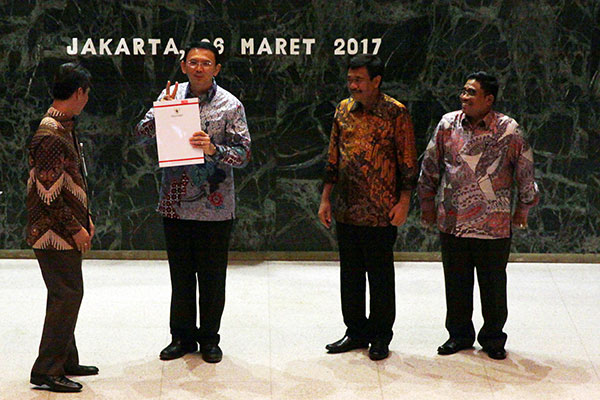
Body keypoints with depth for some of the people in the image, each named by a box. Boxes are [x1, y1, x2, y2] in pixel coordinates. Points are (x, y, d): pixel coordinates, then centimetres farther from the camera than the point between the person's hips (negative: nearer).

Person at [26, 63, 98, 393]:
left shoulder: (65, 128, 13)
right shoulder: (50, 134, -19)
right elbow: (48, 191, -22)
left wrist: (85, 218, 18)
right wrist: (74, 228, -17)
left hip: (66, 232, 10)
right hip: (55, 232, -10)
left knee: (65, 295, 16)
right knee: (67, 295, -8)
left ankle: (65, 361, 25)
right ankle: (47, 371, -3)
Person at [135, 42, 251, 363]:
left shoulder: (230, 105, -3)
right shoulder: (170, 95, 5)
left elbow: (243, 153, -7)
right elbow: (143, 133, 0)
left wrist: (214, 149, -24)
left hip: (214, 205, -2)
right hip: (175, 201, 2)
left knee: (212, 276, 5)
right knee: (180, 273, 11)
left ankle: (209, 339, 20)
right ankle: (182, 336, 24)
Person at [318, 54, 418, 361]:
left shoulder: (395, 113, -7)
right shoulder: (344, 110, 9)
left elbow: (407, 163, -6)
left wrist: (404, 202, -11)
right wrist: (325, 198, 11)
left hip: (381, 212, -5)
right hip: (346, 210, 5)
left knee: (381, 276, 4)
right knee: (350, 274, 13)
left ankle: (381, 336, 16)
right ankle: (355, 332, 25)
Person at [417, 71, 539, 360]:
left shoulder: (509, 130, -7)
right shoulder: (448, 124, 1)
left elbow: (525, 172, 4)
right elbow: (430, 167, 11)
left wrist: (523, 208, 11)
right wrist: (428, 203, 15)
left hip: (494, 225, -2)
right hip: (452, 222, 2)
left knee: (493, 284, 8)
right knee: (456, 282, 12)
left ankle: (493, 338, 25)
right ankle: (459, 334, 29)